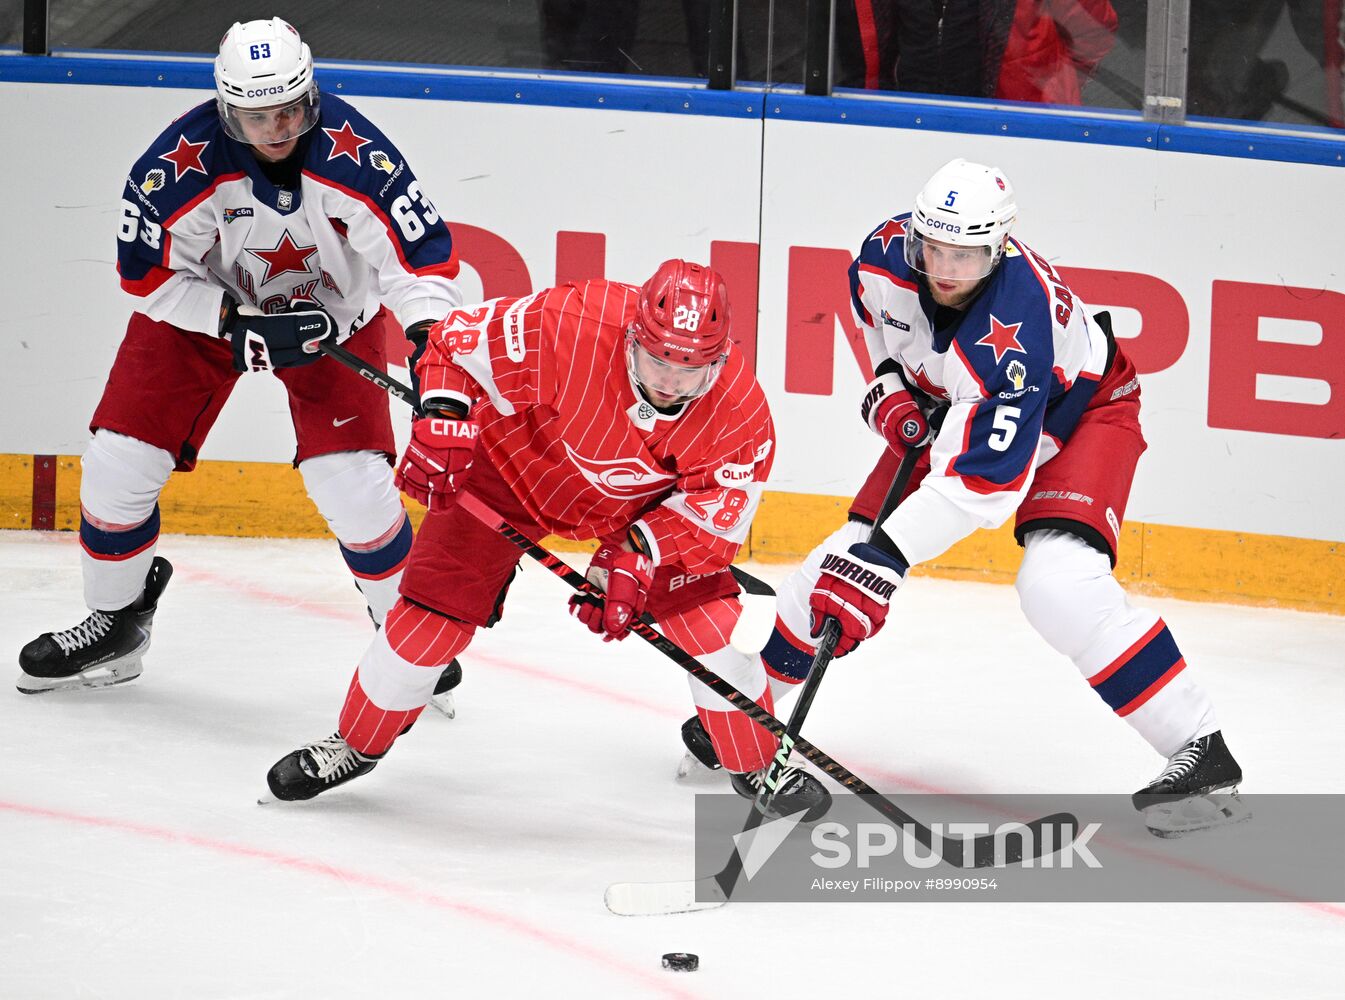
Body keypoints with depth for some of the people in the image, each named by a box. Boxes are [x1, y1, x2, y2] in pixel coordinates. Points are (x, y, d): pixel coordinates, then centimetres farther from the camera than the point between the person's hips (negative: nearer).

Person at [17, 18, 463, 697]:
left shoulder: (351, 154, -32)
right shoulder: (183, 161, -29)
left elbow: (421, 252, -27)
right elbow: (147, 272, -17)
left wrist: (431, 339, -44)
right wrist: (238, 323, -28)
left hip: (334, 313, -1)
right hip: (203, 305, 2)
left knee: (353, 483, -15)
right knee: (119, 459, -3)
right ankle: (115, 623, 21)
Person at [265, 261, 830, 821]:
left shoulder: (740, 411, -30)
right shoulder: (574, 326, -39)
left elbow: (715, 507, -19)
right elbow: (457, 338, -24)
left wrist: (636, 557, -33)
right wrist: (443, 422, -36)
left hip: (641, 503, 2)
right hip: (514, 462, -2)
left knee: (709, 613, -9)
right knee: (434, 610, -6)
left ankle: (758, 764, 17)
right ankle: (355, 745, 20)